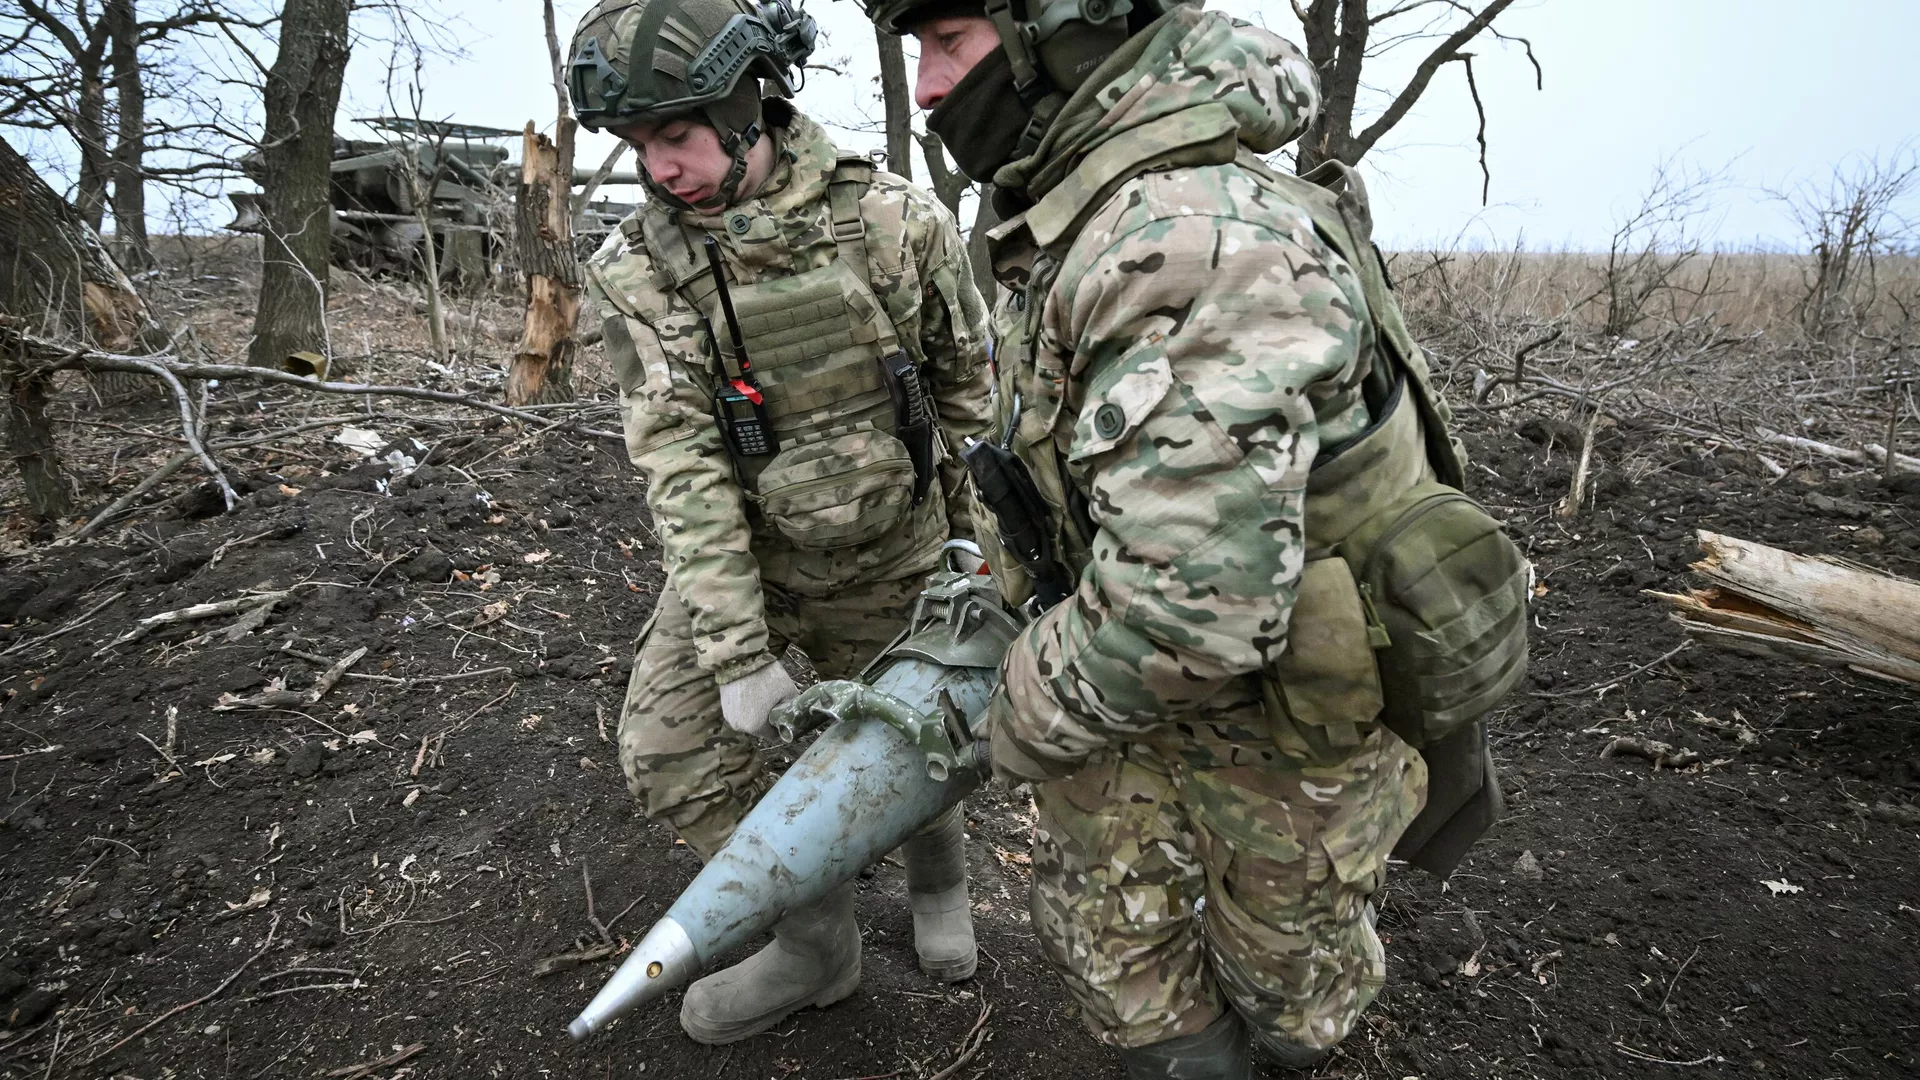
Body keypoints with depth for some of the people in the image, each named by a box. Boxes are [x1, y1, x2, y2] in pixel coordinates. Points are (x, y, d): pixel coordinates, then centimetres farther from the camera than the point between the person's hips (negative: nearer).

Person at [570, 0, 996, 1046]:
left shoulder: (896, 221, -16)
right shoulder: (633, 269, -13)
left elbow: (971, 390, -4)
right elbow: (680, 463, -18)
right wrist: (738, 655, -23)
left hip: (888, 559, -1)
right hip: (736, 556, 2)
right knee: (670, 744, -4)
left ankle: (938, 869, 46)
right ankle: (815, 942, 18)